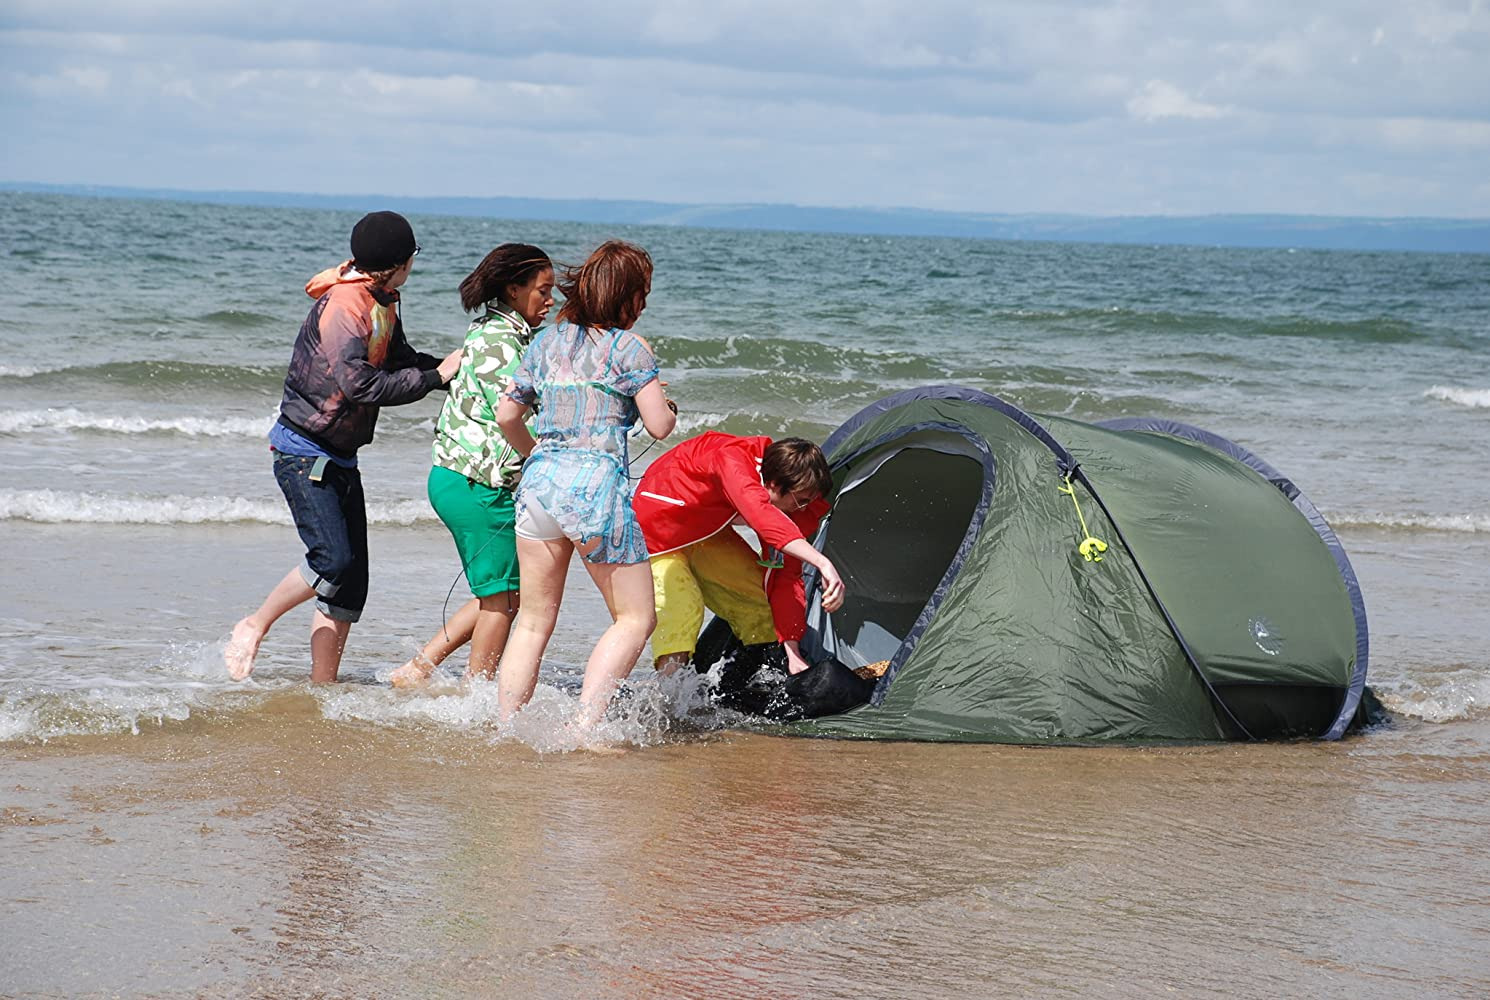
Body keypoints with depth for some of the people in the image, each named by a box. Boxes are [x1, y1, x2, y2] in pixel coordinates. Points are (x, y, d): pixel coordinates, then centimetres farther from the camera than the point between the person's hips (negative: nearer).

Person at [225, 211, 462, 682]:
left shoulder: (382, 304, 9)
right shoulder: (342, 305, -21)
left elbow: (400, 360, 23)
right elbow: (359, 385, -29)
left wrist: (448, 368, 7)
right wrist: (434, 378, -21)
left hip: (340, 458, 9)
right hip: (303, 452, -9)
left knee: (351, 585, 4)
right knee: (334, 559, -21)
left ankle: (322, 687, 8)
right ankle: (253, 628, 1)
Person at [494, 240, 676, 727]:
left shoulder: (545, 342, 14)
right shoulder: (628, 348, -2)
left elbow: (506, 416, 17)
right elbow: (660, 426, -5)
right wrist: (668, 406, 18)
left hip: (539, 481, 6)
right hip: (596, 484, -6)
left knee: (533, 620, 14)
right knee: (635, 618, 3)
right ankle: (584, 726, -11)